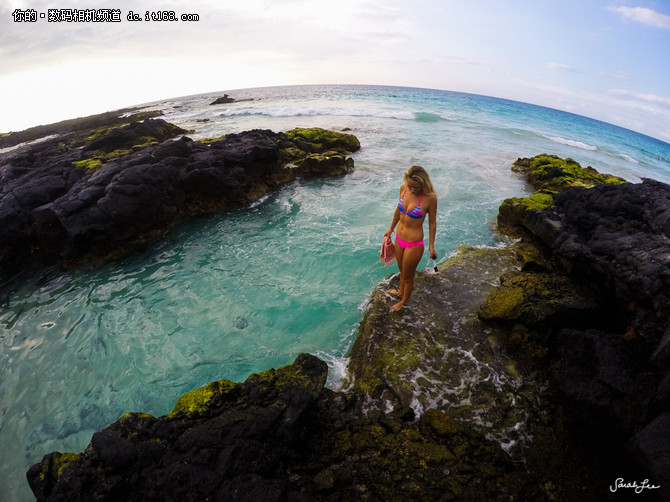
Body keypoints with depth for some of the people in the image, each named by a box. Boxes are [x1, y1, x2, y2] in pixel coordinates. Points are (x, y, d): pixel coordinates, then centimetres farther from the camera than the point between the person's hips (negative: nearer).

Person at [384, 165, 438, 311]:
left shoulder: (430, 198, -23)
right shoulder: (403, 188, -8)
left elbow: (432, 222, -10)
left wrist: (431, 246, -6)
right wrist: (391, 229, 20)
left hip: (414, 244, -5)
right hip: (399, 238, 5)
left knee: (408, 276, 16)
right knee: (402, 271, 29)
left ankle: (404, 301, 42)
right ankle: (400, 291, 56)